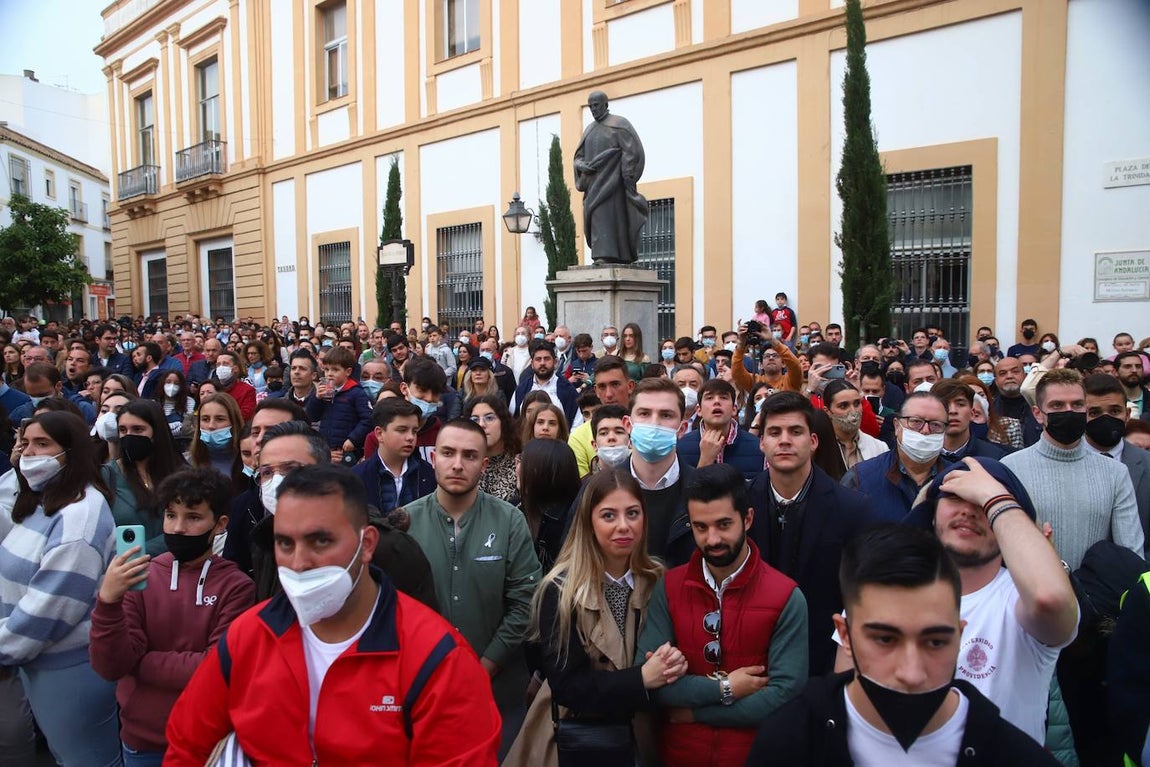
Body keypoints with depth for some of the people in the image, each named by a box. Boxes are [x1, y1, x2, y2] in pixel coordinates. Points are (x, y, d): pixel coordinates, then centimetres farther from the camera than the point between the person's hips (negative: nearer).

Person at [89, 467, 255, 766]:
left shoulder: (236, 586, -13)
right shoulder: (139, 577, -6)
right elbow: (109, 667, -13)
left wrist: (138, 662, -12)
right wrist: (108, 601, -28)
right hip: (141, 739, 2)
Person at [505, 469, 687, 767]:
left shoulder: (659, 582, -5)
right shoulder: (560, 591, -17)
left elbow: (669, 651, 0)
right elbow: (565, 685, -19)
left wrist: (673, 664, -22)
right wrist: (641, 678, -28)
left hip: (643, 736, 4)